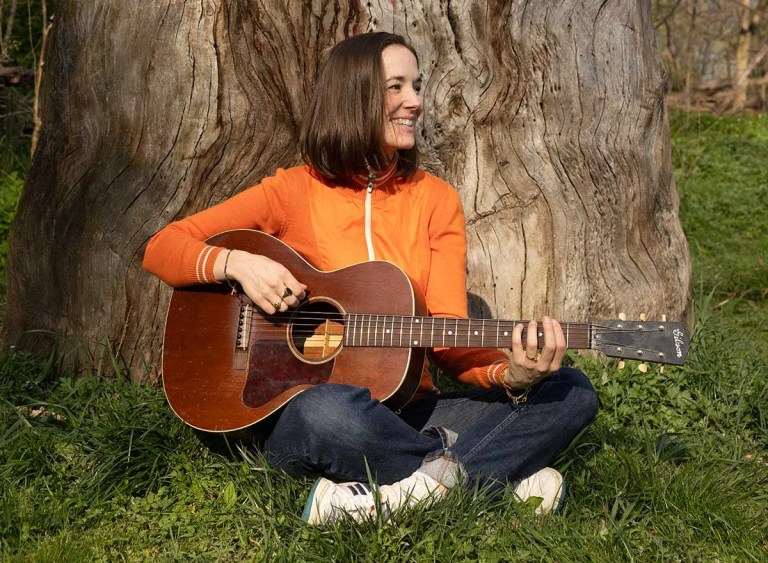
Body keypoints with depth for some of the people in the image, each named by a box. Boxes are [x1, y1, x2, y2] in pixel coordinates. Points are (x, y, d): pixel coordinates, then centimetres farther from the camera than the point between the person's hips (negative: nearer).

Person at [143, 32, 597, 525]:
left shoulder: (436, 200, 6)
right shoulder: (295, 191, -1)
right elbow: (161, 249, -1)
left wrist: (510, 375, -23)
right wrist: (235, 263, -20)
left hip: (406, 410, 4)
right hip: (296, 418, -3)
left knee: (572, 393, -13)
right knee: (328, 410, -40)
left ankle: (387, 492, -26)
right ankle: (504, 478, -17)